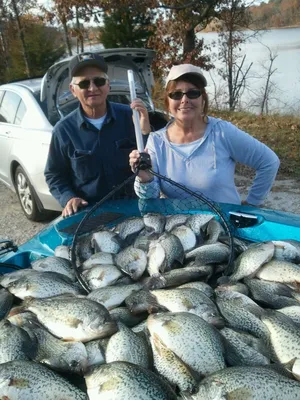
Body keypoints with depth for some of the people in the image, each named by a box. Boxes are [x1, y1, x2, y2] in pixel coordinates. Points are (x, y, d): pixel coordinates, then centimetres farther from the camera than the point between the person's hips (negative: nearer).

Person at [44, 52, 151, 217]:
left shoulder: (129, 115, -1)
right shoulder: (64, 130, 0)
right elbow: (54, 174, 10)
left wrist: (145, 130, -17)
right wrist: (68, 198, -7)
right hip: (89, 212, 0)